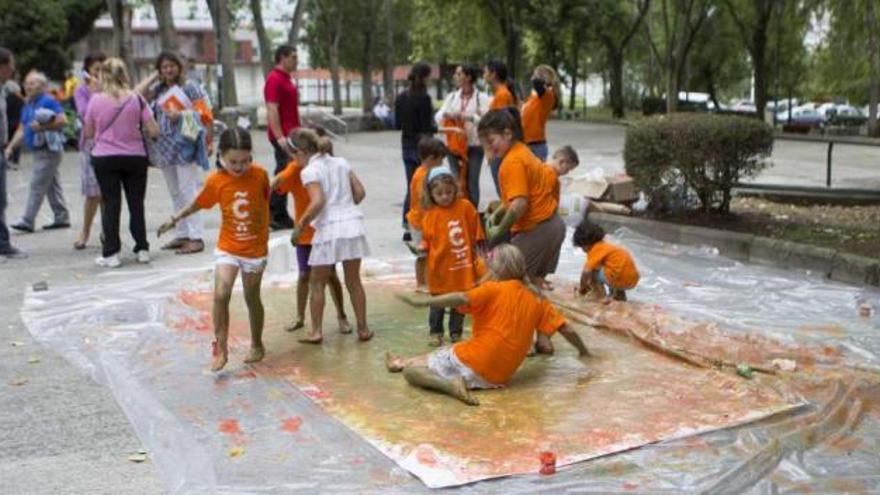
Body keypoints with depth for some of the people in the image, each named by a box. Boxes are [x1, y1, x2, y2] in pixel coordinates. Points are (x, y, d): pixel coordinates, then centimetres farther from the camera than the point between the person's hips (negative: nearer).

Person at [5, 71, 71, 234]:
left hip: (49, 150, -9)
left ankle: (27, 221, -6)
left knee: (37, 186, -8)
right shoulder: (27, 106, 16)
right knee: (52, 186, 11)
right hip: (40, 151, 9)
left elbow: (62, 120, -18)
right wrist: (10, 147, 11)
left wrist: (43, 127, -22)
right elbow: (22, 130, 18)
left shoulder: (48, 101, -11)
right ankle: (62, 218, 17)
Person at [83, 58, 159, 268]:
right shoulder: (136, 99, -6)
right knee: (136, 203, 11)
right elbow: (154, 132, -7)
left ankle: (110, 253, 3)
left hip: (104, 158, -1)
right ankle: (142, 249, 14)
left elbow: (88, 134, 2)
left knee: (110, 204, 4)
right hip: (135, 157, 1)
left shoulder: (96, 100, -6)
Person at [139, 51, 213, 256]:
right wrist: (154, 77, 7)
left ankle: (196, 238, -8)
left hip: (185, 146, -7)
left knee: (187, 191, -9)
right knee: (175, 193, 11)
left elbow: (204, 114, -7)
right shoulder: (159, 89, 15)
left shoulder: (190, 87, -1)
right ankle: (181, 235, 19)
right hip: (165, 147, 7)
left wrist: (181, 114, -18)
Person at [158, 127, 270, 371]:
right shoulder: (215, 181, -13)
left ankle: (257, 345, 33)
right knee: (221, 294, -17)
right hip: (227, 248, 0)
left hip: (255, 249, 0)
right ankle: (220, 349, -5)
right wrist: (175, 218, 9)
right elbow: (198, 204, 5)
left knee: (252, 299, 12)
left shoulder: (260, 174, -14)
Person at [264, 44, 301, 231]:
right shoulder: (275, 79, -14)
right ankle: (278, 218, -1)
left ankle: (280, 215, 18)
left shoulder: (287, 78, 17)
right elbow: (272, 110, -21)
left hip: (290, 135, 10)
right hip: (283, 136, -10)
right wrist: (280, 137, -26)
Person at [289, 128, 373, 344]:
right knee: (354, 281, 14)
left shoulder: (310, 171, -8)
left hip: (329, 230, -5)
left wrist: (299, 227, -10)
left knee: (317, 283, 11)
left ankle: (316, 331, 12)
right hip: (353, 224, 5)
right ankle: (363, 328, 17)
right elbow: (360, 192, 8)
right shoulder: (341, 162, 9)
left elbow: (317, 202, -19)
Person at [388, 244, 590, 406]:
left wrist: (425, 301, -29)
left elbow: (461, 299, -25)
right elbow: (567, 330, 9)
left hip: (474, 365, -7)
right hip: (500, 378, 7)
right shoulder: (536, 299, 8)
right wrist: (584, 352, 25)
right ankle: (406, 361, 37)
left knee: (411, 372, -1)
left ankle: (451, 383, -21)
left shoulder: (494, 290, -7)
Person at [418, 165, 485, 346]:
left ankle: (456, 332, 26)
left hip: (462, 266, 1)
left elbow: (476, 232, 3)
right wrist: (422, 249, -13)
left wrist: (477, 256, 4)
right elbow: (427, 239, 2)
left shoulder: (465, 206, -5)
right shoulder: (430, 214, -7)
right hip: (440, 266, -1)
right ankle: (436, 332, 25)